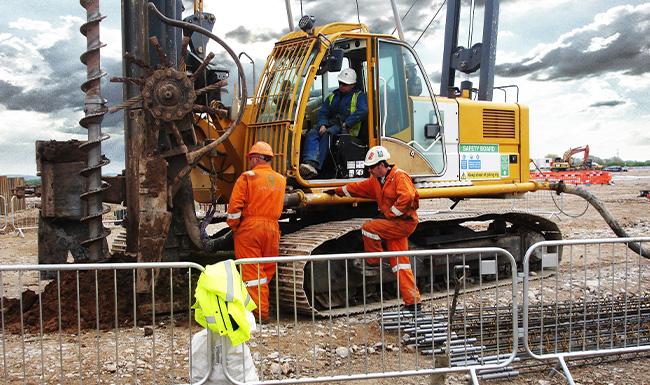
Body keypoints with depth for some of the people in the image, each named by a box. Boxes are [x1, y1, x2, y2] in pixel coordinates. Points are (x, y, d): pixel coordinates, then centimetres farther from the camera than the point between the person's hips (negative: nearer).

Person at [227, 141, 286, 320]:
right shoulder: (281, 180, 10)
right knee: (267, 271, 14)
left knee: (252, 272, 0)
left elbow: (235, 206, -9)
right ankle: (263, 308, 23)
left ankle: (260, 312, -1)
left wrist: (234, 226, 4)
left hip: (250, 227, -5)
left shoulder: (247, 177, -6)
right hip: (272, 228, 5)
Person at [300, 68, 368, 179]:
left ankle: (316, 166, -44)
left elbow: (362, 111, -9)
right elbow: (323, 113, 18)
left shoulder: (359, 96, 11)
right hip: (330, 125, 5)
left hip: (347, 129, -5)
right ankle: (310, 162, -49)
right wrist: (322, 125, -5)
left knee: (327, 134, -36)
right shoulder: (332, 97, 28)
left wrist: (346, 124, -15)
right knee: (312, 133, -26)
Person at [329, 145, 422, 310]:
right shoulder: (376, 181, 14)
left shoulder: (399, 176, -13)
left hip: (404, 222, -9)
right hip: (393, 224, 9)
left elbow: (407, 197, -26)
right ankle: (413, 301, 6)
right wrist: (338, 191, 28)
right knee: (399, 264, 5)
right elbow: (359, 188, 25)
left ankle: (375, 263, 3)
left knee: (368, 228, -15)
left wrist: (389, 213, -21)